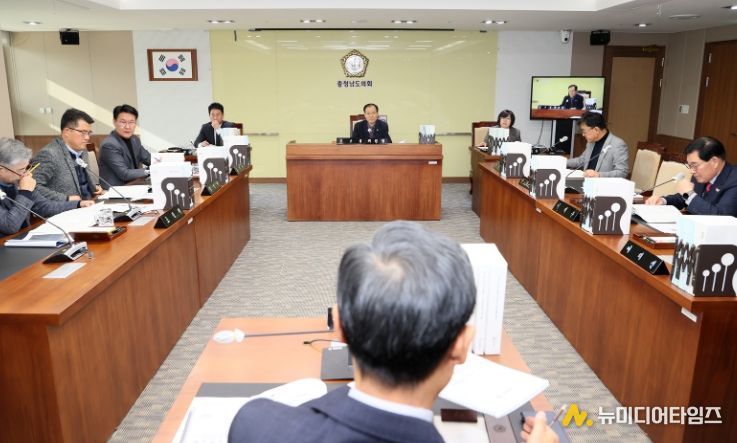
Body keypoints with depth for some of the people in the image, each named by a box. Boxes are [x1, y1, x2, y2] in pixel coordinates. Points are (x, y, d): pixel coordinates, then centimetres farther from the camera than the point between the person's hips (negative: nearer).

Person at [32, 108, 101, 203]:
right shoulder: (49, 154, -11)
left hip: (88, 206, 8)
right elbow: (33, 187, -18)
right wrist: (66, 199, -22)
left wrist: (95, 186, 11)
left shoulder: (82, 150, 13)